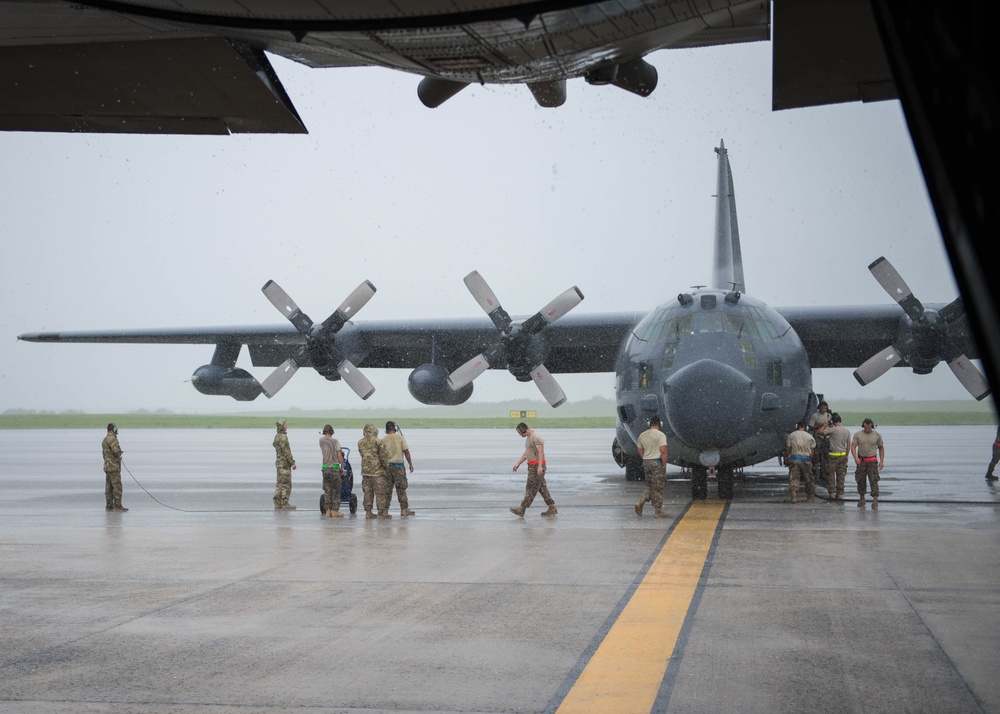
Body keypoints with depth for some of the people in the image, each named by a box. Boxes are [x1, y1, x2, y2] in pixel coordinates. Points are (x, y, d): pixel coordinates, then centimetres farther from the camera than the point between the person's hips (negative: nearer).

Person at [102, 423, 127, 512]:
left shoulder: (105, 440, 16)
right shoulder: (112, 438, -15)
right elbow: (116, 451, -26)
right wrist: (120, 452, -4)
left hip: (107, 466, 10)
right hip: (114, 467, -10)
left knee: (109, 488, 9)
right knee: (117, 487, -9)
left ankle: (109, 506, 10)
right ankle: (117, 506, -12)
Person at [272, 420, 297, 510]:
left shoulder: (277, 436, 12)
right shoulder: (283, 437, -18)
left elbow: (274, 444, 33)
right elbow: (286, 451, -22)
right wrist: (292, 462, -20)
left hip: (279, 462, 10)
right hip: (284, 463, -10)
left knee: (280, 484, 10)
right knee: (286, 484, -6)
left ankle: (277, 504, 9)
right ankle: (285, 504, -7)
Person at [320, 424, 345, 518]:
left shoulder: (321, 440, 3)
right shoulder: (335, 441, -8)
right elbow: (339, 455, -8)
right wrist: (342, 466, 0)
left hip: (325, 467, 4)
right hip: (335, 468, -4)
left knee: (327, 490, 8)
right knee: (336, 490, 3)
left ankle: (328, 511, 7)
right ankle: (335, 510, 2)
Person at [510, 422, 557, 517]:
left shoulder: (536, 437, -17)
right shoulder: (529, 437, 17)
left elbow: (541, 452, -25)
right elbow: (526, 453, 23)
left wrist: (540, 466, -34)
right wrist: (518, 464, 18)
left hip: (537, 465, -11)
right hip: (533, 466, 11)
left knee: (531, 488, -7)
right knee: (542, 488, 10)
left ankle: (521, 510, -6)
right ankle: (552, 509, 11)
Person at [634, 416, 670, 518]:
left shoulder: (642, 435, 10)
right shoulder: (660, 435, -10)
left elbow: (640, 450, 15)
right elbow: (663, 451, -17)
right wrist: (664, 464, -11)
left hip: (646, 463, 6)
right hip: (657, 462, -6)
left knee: (650, 486, 17)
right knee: (657, 487, 0)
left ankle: (640, 503, -1)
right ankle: (658, 512, 3)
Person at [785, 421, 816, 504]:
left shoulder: (791, 435, 3)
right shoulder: (810, 437, 4)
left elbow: (787, 449, 3)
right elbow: (812, 451, 3)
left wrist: (786, 458, 13)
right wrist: (810, 460, 12)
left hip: (794, 459, 0)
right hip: (806, 460, 0)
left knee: (793, 478, -2)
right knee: (808, 479, 11)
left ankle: (794, 496, -18)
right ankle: (809, 497, 18)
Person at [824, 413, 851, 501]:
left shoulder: (833, 429, -15)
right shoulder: (847, 430, 5)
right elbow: (848, 443, 11)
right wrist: (846, 455, 19)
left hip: (833, 455, -6)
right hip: (843, 455, 6)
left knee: (830, 475, 4)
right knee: (841, 476, 9)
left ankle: (832, 493, 1)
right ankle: (840, 494, 10)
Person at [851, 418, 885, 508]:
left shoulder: (877, 435, 4)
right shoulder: (858, 434, 2)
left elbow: (881, 448, 11)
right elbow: (853, 447, -4)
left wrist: (882, 461, 3)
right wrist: (855, 458, -19)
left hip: (872, 461, -1)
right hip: (861, 461, 1)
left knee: (873, 480, -12)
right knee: (860, 481, 4)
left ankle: (875, 499, -15)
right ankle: (862, 499, 17)